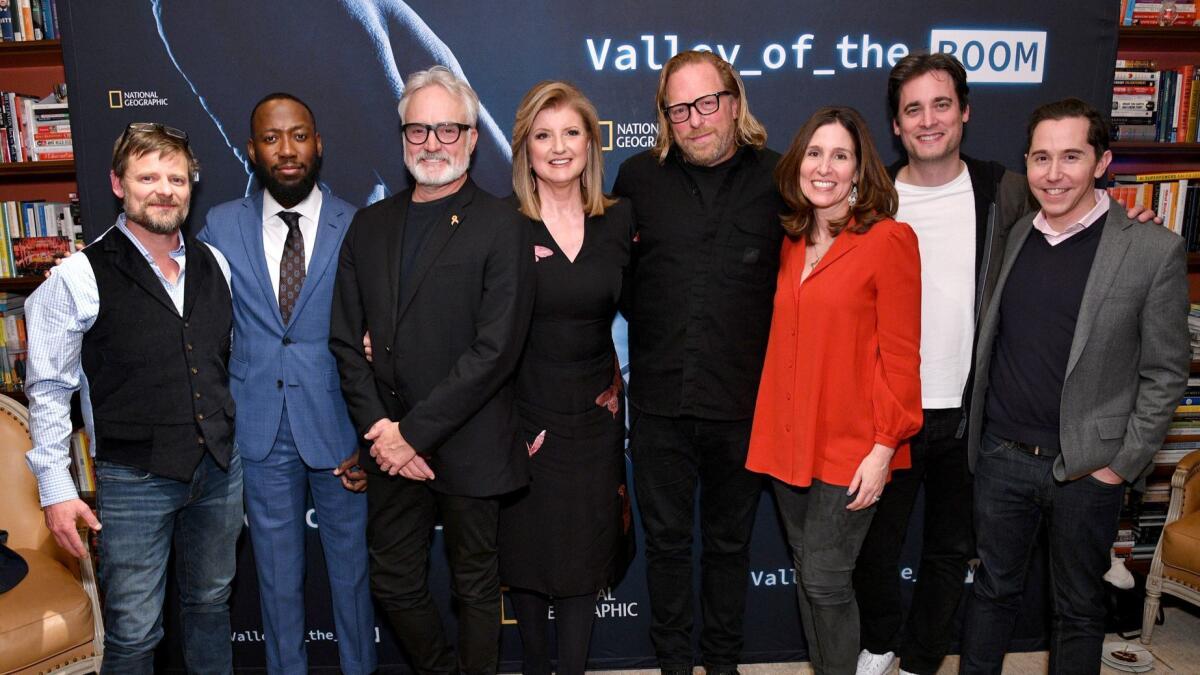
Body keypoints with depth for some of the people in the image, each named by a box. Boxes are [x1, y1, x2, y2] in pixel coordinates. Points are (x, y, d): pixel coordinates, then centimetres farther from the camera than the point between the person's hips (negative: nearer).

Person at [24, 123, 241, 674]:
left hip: (220, 468, 4)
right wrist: (55, 488, -7)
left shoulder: (214, 265, 4)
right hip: (134, 479, -4)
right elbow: (48, 390, -6)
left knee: (211, 605, 20)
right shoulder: (79, 278, -10)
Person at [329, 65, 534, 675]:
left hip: (468, 447, -5)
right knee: (394, 583, 16)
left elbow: (495, 349, -15)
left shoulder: (501, 227, -8)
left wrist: (415, 431, -15)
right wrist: (379, 430, -6)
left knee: (475, 585, 12)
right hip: (391, 445, 5)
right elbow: (346, 339, 6)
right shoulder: (369, 225, 8)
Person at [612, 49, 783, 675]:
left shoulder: (778, 178, -1)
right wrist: (652, 323, 1)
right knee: (665, 541, 15)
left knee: (729, 542, 17)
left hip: (742, 403, -1)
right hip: (659, 400, 1)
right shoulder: (638, 176, 3)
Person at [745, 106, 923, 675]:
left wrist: (884, 446, -12)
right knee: (805, 573, 16)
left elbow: (901, 356, -10)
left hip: (850, 447, -6)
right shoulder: (790, 241, 9)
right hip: (787, 439, 6)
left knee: (825, 580, 0)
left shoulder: (889, 239, -9)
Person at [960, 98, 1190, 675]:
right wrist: (980, 432, 5)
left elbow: (1165, 373, -6)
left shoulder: (1154, 250, -9)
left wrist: (1122, 465, -9)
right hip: (1001, 456, 3)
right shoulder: (1013, 237, 3)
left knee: (1078, 607, 14)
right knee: (993, 587, 17)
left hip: (1087, 469, -3)